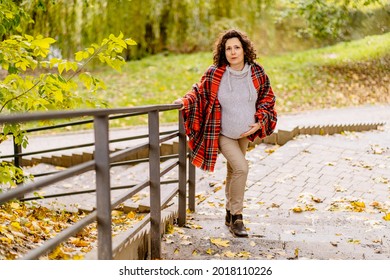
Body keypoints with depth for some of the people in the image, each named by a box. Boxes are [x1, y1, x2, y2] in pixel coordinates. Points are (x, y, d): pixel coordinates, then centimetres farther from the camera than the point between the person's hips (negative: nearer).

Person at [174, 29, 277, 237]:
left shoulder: (257, 72, -8)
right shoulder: (214, 73, -16)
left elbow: (267, 99, 5)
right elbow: (200, 91, -1)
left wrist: (259, 122, -5)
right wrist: (186, 101, -20)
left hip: (245, 133, 4)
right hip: (222, 133, -4)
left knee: (233, 172, 18)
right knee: (241, 167, -20)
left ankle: (230, 214, 34)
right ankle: (236, 217, -7)